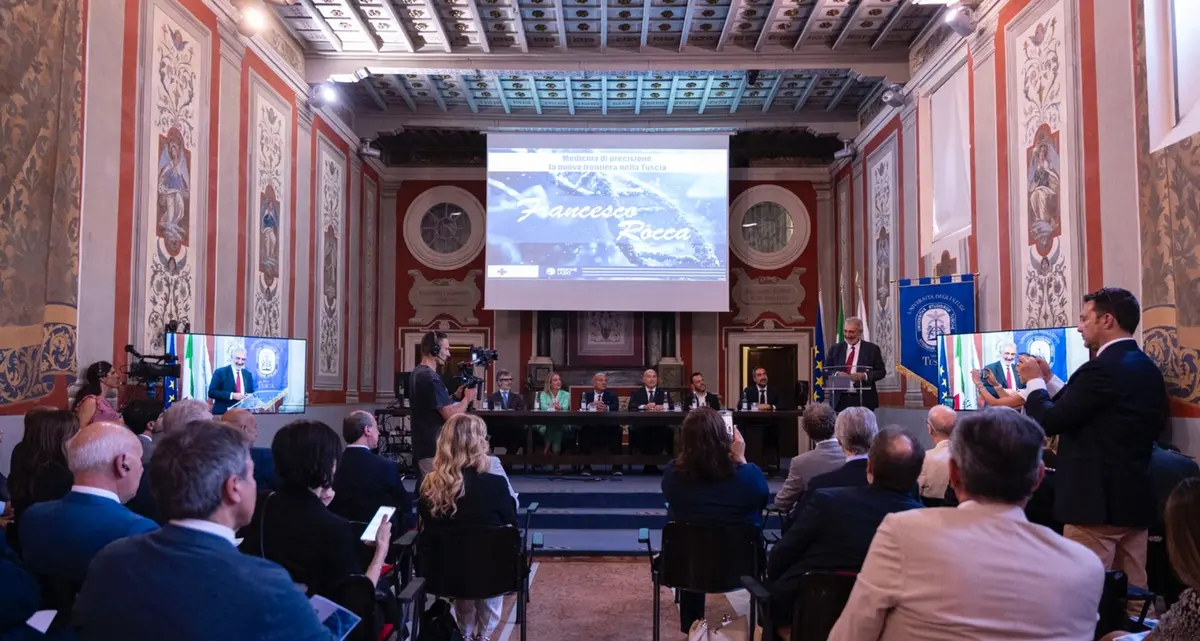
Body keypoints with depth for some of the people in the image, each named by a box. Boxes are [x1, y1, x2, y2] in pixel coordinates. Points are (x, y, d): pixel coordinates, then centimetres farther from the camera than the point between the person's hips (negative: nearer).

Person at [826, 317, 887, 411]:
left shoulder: (872, 349, 5)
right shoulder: (835, 349, 10)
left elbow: (881, 371, 3)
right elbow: (826, 370, 10)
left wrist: (864, 376, -15)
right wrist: (836, 374, -12)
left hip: (864, 400, -2)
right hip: (841, 399, 2)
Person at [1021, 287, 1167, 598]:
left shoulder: (1102, 368, -18)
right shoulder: (1148, 369, 11)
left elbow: (1049, 421, -17)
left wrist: (1035, 382, -1)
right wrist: (1050, 381, 16)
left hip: (1097, 501, -9)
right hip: (1135, 498, 9)